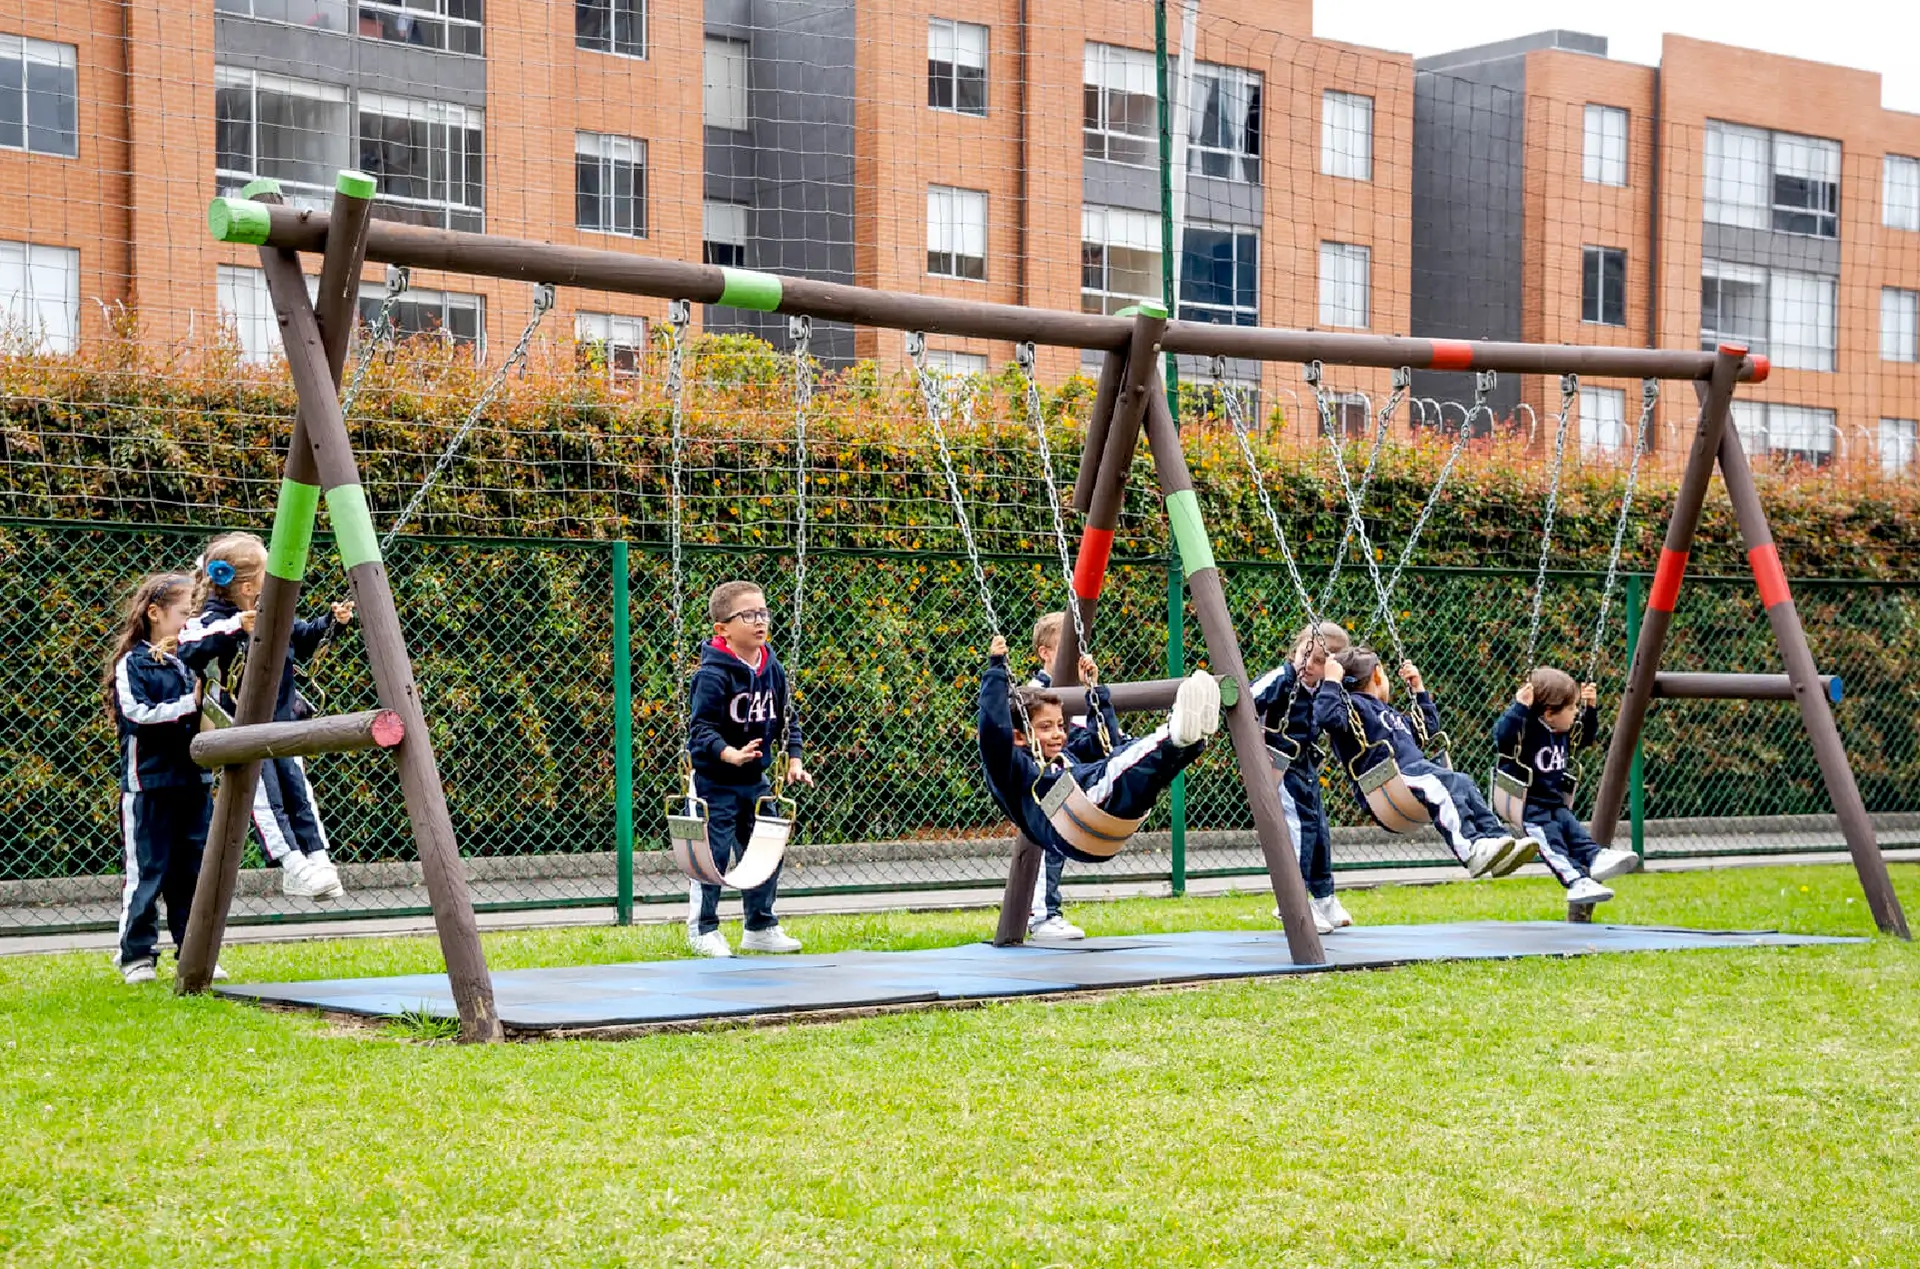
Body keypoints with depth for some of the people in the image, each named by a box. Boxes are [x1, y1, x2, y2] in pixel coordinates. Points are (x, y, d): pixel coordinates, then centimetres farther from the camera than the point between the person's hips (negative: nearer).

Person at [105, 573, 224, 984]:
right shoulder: (133, 664, -6)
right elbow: (138, 714, -18)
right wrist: (190, 703, -18)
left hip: (193, 782, 6)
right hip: (149, 784, -6)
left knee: (192, 871, 8)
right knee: (146, 873, 0)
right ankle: (135, 956, 10)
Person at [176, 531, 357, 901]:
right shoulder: (213, 620, -17)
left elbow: (304, 640, 24)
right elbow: (187, 654, -34)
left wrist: (332, 622, 9)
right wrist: (232, 629, -41)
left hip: (281, 723, 7)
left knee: (299, 793, 3)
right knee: (265, 799, -10)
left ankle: (318, 860, 4)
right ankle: (293, 867, -12)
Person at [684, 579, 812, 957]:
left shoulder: (773, 669, 3)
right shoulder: (714, 674, -20)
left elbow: (787, 719, 15)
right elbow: (701, 727, -23)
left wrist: (793, 760, 6)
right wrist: (731, 754, -36)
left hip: (755, 779, 7)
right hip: (715, 780, -7)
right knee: (714, 853, -4)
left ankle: (761, 927, 25)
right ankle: (703, 930, 11)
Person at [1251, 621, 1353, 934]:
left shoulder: (1325, 690, 6)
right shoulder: (1281, 679, -17)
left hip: (1306, 767, 8)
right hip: (1280, 766, -8)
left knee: (1319, 829, 14)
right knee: (1298, 827, -14)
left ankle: (1324, 899, 28)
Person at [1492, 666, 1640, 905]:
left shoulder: (1565, 733, 9)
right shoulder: (1526, 729, -19)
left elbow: (1586, 737, 28)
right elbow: (1502, 737, -37)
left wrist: (1590, 708, 12)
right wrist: (1519, 707, -46)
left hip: (1555, 802, 9)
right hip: (1527, 805, -9)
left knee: (1574, 831, -11)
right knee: (1552, 842, -24)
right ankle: (1576, 881, -39)